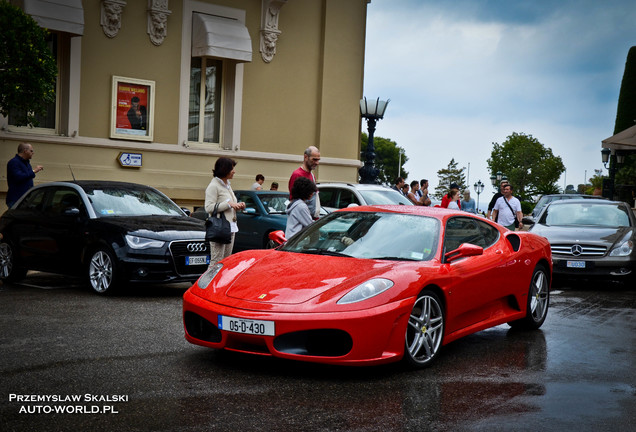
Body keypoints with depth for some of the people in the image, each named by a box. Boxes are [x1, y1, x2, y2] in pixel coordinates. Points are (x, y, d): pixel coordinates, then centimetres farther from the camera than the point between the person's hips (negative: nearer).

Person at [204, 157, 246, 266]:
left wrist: (238, 206, 9)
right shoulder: (213, 186, -8)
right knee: (216, 261, -11)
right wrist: (228, 204, -18)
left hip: (231, 227, 9)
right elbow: (209, 208, -17)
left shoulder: (227, 185, 20)